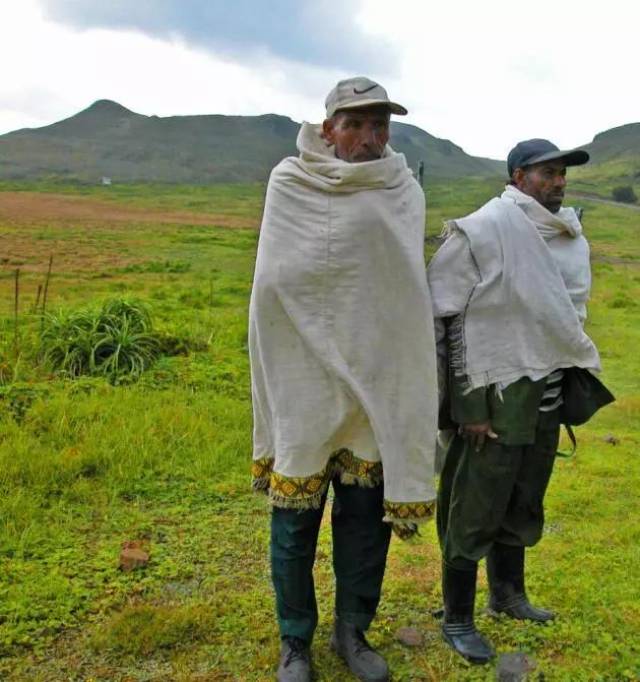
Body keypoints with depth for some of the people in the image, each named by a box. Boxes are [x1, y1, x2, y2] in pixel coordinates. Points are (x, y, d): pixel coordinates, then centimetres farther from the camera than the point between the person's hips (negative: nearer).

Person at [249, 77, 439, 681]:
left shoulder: (404, 193, 3)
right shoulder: (290, 185, -4)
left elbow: (406, 292, 8)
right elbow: (274, 283, -6)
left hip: (377, 384, 2)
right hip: (304, 381, -2)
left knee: (367, 516, 11)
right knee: (295, 517, 8)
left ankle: (352, 630, 33)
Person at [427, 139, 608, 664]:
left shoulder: (570, 235, 7)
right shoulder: (483, 231, -16)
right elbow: (443, 319, -17)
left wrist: (577, 375, 19)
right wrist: (466, 404, -19)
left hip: (546, 394, 8)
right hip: (496, 397, -7)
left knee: (524, 504, 21)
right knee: (474, 512, 4)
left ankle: (508, 593, 42)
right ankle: (457, 620, 21)